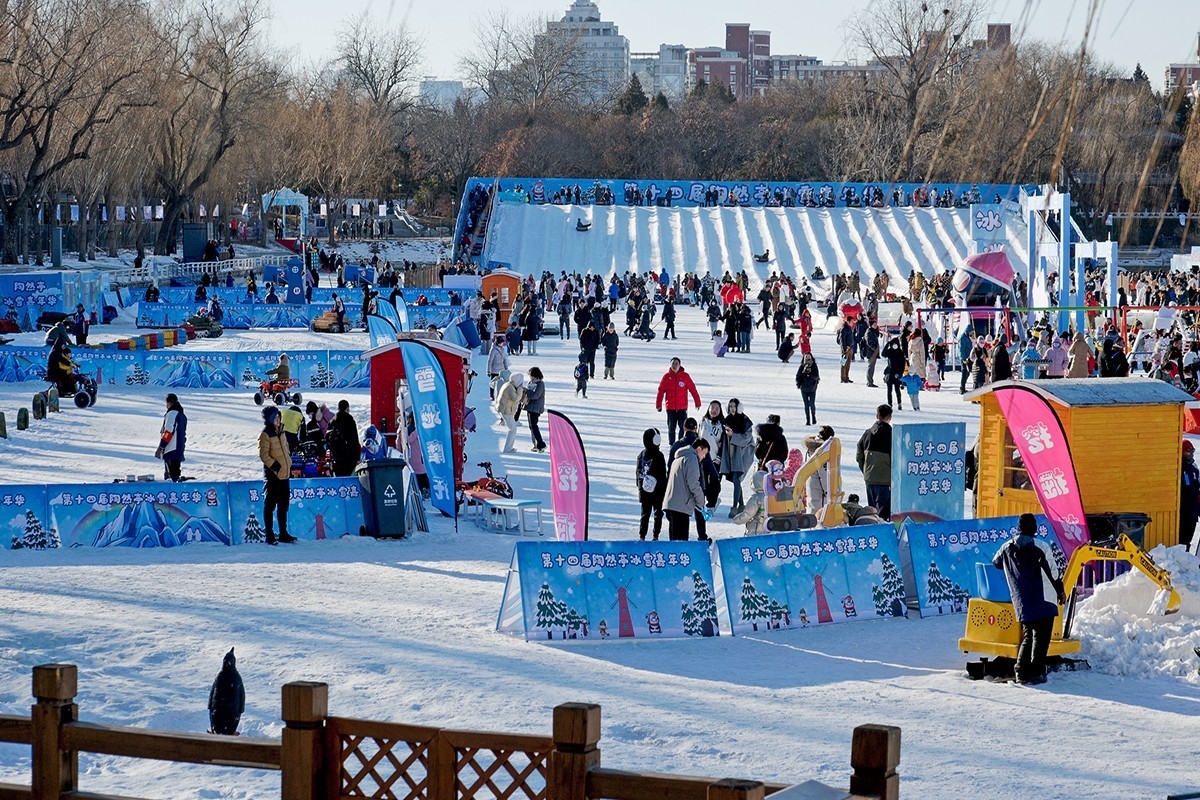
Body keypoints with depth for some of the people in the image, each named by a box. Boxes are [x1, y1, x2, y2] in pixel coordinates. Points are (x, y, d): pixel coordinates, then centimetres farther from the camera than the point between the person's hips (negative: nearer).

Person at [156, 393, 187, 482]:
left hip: (171, 450, -10)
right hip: (179, 450, 10)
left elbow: (168, 432, -17)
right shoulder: (182, 415, 18)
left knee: (172, 475, -12)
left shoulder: (172, 414, -11)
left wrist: (161, 447, -15)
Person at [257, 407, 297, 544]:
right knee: (270, 505, -2)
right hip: (272, 475, -8)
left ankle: (283, 534, 22)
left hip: (284, 475, 8)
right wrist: (275, 466, -21)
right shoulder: (265, 435, -11)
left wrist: (288, 465, 17)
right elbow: (263, 455, -16)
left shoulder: (280, 432, 13)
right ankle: (270, 536, 1)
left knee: (283, 505, 14)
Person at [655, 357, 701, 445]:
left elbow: (693, 389, 0)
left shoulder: (685, 376, -1)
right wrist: (658, 405, 0)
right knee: (671, 428, 8)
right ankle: (671, 444, 19)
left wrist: (697, 402, -2)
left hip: (682, 407, -1)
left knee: (683, 427, -5)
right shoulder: (667, 376, 1)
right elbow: (661, 391, 2)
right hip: (670, 408, 1)